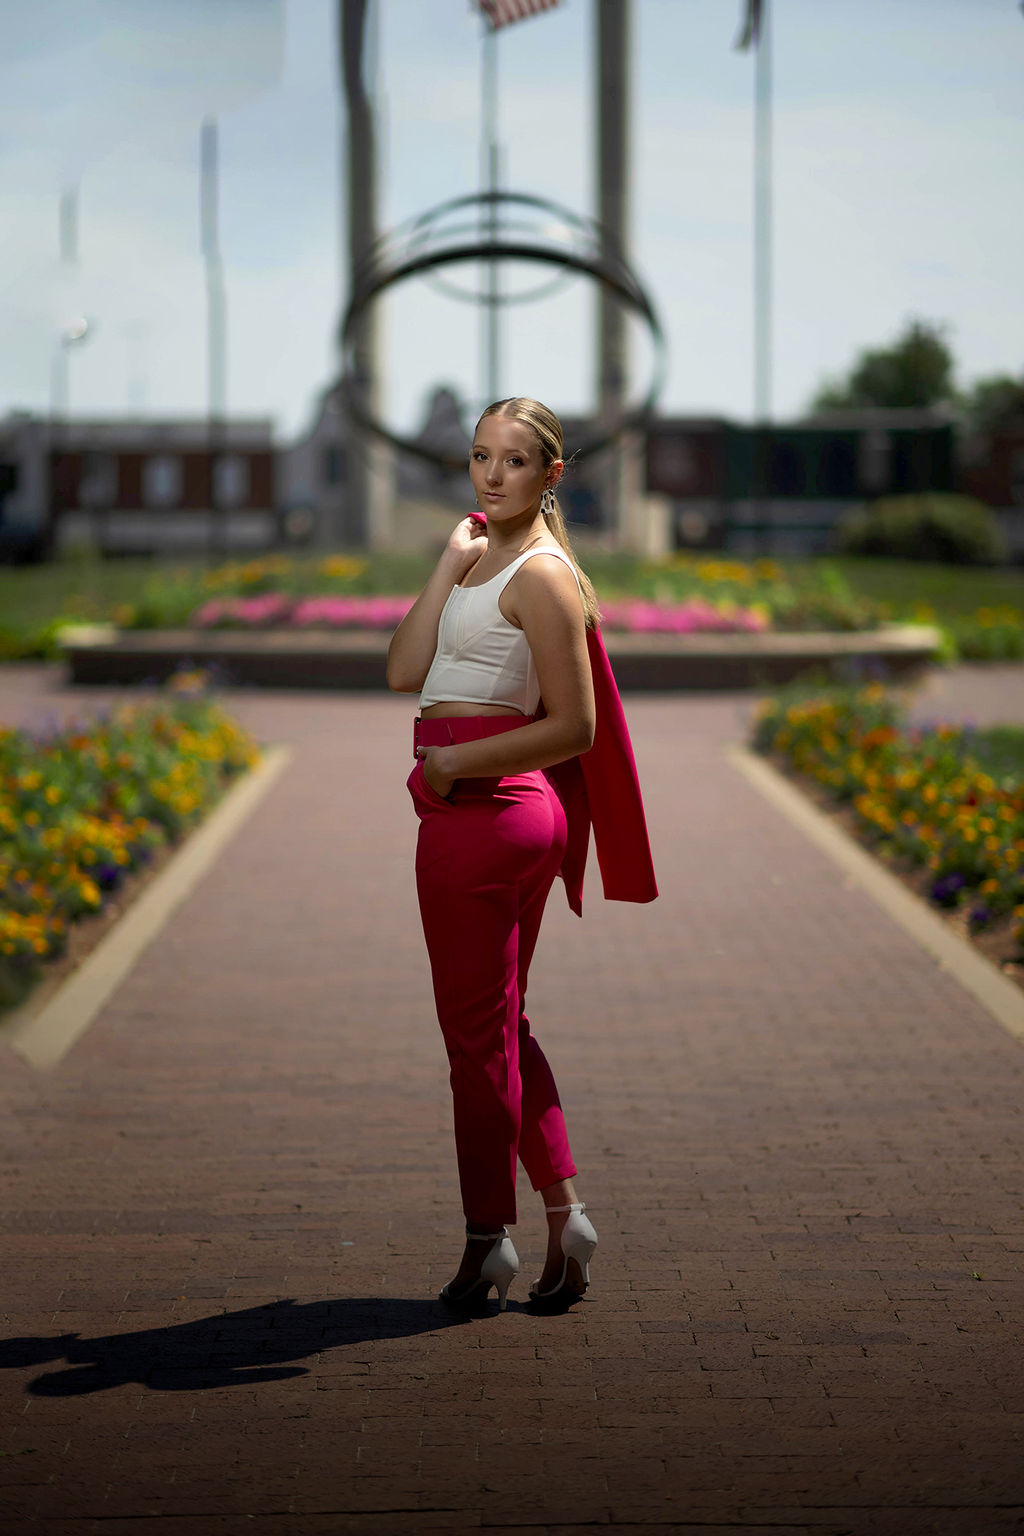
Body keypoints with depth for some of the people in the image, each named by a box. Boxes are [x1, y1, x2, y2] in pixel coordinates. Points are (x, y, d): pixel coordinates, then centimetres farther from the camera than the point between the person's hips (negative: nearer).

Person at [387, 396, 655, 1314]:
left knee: (476, 1030, 1)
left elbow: (575, 727, -16)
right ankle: (564, 1216, 20)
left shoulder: (542, 575, -12)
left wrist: (457, 762, -13)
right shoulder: (481, 563, 15)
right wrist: (450, 561, 0)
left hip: (487, 809, -10)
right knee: (498, 1025, 15)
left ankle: (488, 1239, 12)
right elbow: (406, 671, 3)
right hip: (473, 813, 10)